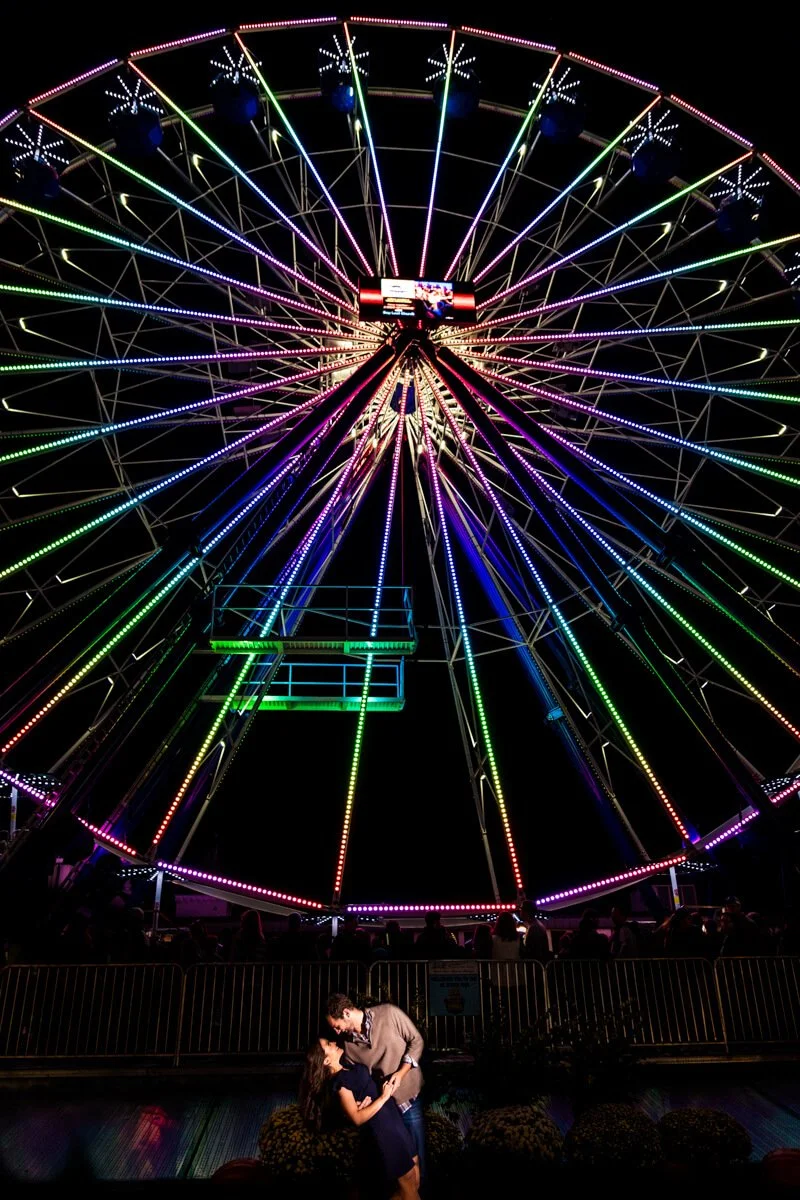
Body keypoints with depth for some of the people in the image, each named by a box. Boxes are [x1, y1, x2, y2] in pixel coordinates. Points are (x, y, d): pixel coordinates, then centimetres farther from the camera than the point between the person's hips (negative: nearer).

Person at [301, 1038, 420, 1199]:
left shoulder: (349, 1066, 6)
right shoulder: (340, 1082, -20)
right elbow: (357, 1118, -20)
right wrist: (384, 1097, -18)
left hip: (392, 1121, 8)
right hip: (382, 1130, -8)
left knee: (414, 1181, 16)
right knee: (408, 1184, 6)